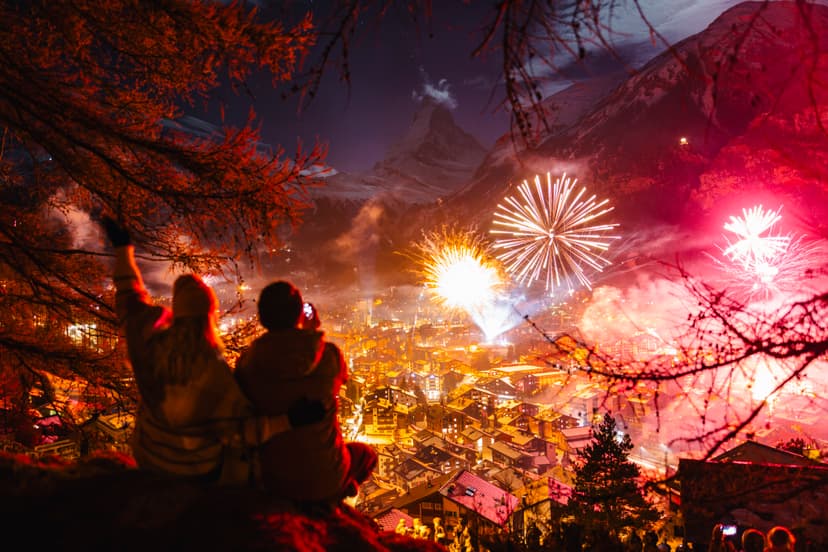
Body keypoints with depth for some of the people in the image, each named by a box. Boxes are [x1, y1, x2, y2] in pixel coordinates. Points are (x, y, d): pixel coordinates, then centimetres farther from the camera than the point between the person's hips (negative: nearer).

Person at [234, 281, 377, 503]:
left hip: (273, 482, 2)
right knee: (366, 453, 30)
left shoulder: (248, 362, -15)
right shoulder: (329, 355, -19)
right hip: (325, 482, -2)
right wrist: (313, 334, 14)